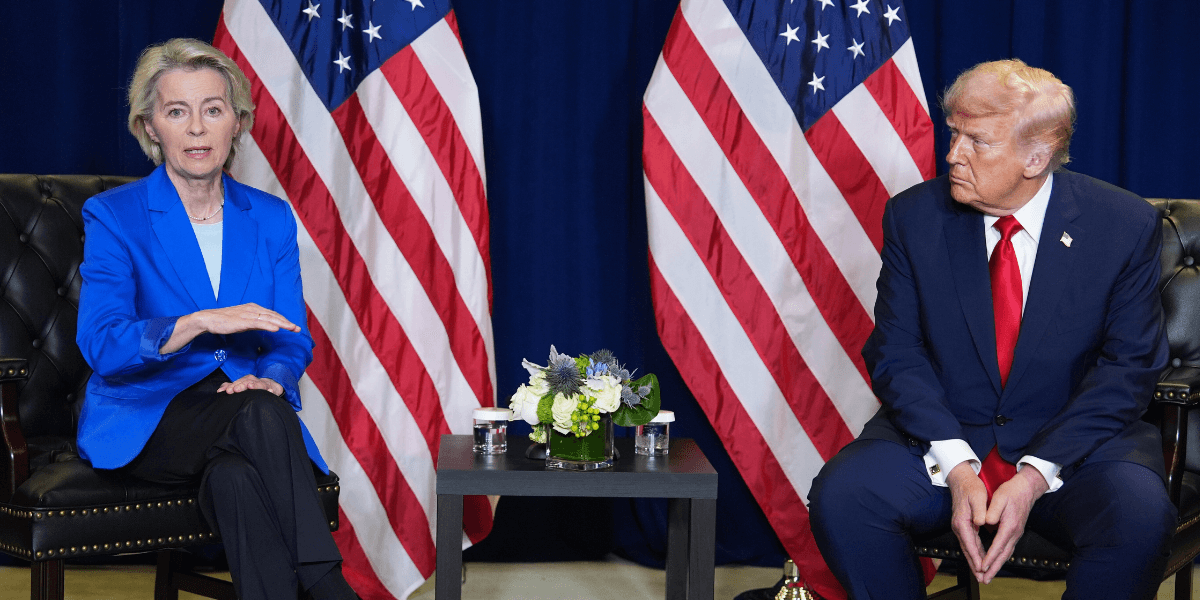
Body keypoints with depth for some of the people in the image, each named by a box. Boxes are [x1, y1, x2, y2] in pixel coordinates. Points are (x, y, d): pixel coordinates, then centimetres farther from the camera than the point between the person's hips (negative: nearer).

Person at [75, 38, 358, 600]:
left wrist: (269, 378, -17)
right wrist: (200, 322, -29)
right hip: (144, 421, -3)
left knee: (234, 478, -35)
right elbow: (102, 346, -14)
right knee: (258, 414, -34)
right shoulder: (113, 216, -2)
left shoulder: (272, 218, 10)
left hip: (249, 414, 3)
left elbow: (292, 341, 8)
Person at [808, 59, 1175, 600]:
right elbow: (896, 353, -2)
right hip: (941, 438, 2)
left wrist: (1034, 477, -18)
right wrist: (955, 467, -19)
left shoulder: (1125, 226, -6)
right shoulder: (914, 216, -1)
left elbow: (1127, 368, -6)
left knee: (1137, 516, -33)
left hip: (1072, 444, -1)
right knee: (839, 495, -26)